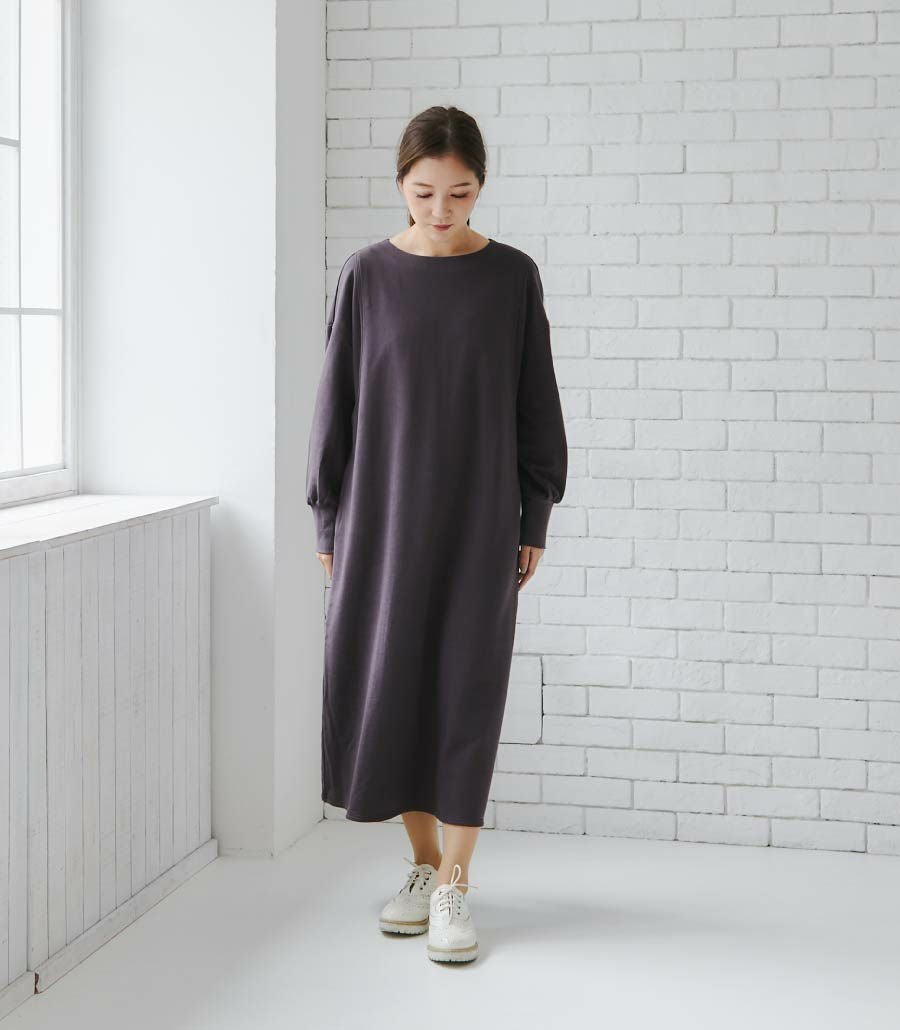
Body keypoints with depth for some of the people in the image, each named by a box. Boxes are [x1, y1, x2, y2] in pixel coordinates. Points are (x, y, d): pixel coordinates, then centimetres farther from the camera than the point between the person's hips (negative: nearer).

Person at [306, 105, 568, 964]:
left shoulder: (511, 277, -2)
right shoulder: (368, 275, -1)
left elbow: (535, 406, 3)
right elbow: (336, 402, 3)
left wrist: (535, 520, 1)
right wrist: (328, 521, 2)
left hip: (479, 517, -1)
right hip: (383, 514, 1)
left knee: (467, 691, 1)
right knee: (386, 685, 5)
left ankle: (454, 885, 10)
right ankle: (424, 862, 23)